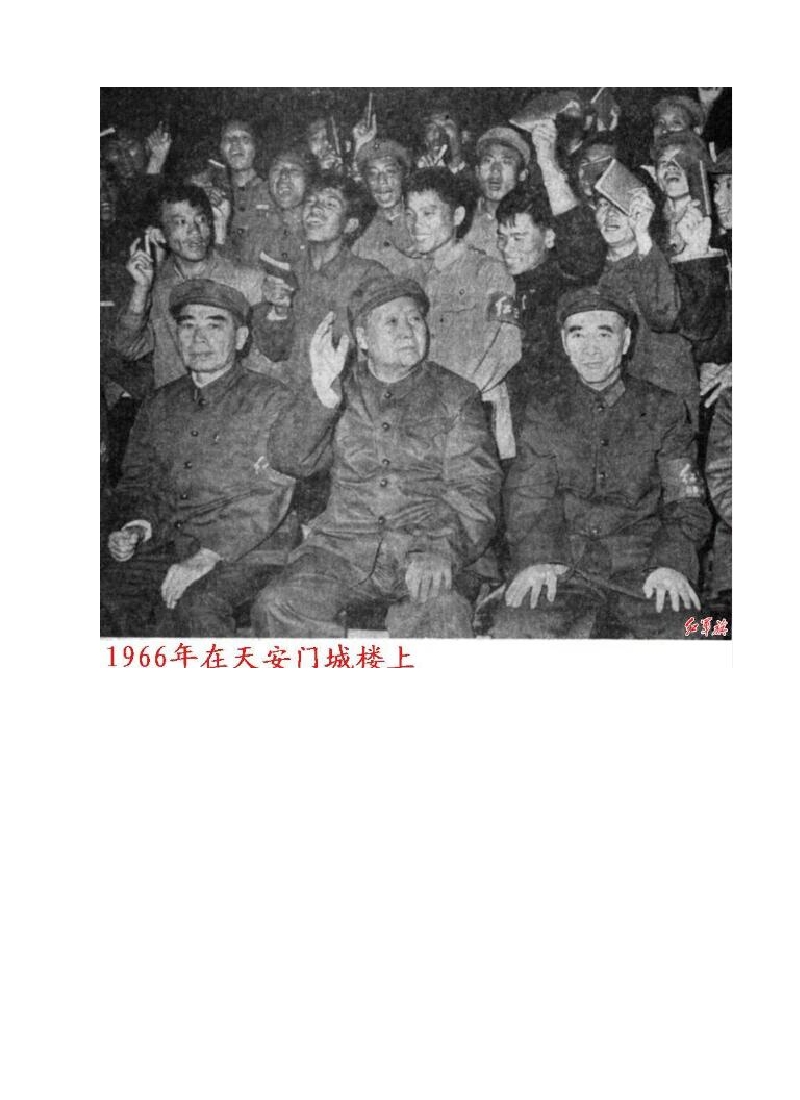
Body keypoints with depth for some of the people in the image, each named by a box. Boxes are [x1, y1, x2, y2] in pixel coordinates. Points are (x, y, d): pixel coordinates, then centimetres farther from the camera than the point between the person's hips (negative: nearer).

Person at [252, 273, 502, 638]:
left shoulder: (454, 395, 13)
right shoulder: (338, 392, 17)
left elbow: (475, 487, 2)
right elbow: (291, 461, 3)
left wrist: (442, 550, -18)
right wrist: (323, 399, -16)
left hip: (424, 550, -2)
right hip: (342, 547, 2)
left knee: (443, 615, -35)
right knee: (277, 607, -26)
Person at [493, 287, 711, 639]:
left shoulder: (662, 409, 11)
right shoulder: (544, 404, 13)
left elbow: (687, 503, 7)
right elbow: (527, 492, 5)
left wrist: (672, 563, -13)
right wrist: (535, 557, -14)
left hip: (642, 568, 0)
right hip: (562, 567, 0)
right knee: (515, 629, -29)